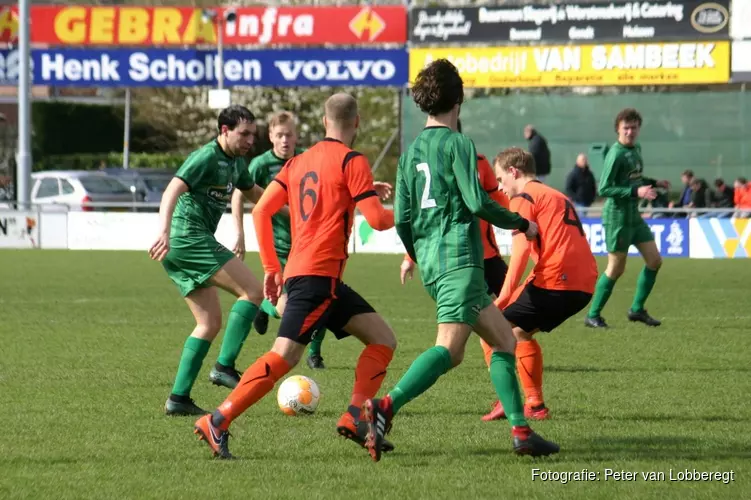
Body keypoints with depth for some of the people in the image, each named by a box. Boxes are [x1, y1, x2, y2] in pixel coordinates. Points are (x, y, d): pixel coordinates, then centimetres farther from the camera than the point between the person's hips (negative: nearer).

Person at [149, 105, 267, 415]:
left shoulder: (235, 162, 17)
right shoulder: (206, 157, -13)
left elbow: (254, 194, 37)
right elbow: (172, 191, -26)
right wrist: (164, 232, -40)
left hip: (182, 249, 10)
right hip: (189, 238, -10)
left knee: (210, 323, 9)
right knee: (252, 291, -12)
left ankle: (178, 399, 6)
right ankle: (224, 367, -15)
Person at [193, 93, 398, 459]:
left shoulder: (298, 161, 17)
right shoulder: (351, 161, -3)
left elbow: (261, 211, 12)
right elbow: (376, 219, -9)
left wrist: (271, 268, 16)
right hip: (319, 274, -8)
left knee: (383, 340, 8)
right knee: (284, 357, -13)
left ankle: (355, 419, -5)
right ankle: (217, 422, -16)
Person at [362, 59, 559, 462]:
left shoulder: (411, 152, 16)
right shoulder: (458, 144, -5)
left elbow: (401, 219, 13)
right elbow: (476, 201, -13)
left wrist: (418, 257, 29)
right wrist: (521, 224, 1)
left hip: (430, 260, 8)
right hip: (458, 257, -8)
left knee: (503, 339, 15)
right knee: (449, 349, -19)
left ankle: (520, 430, 10)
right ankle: (386, 406, -36)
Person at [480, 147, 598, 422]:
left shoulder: (523, 198, 1)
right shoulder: (557, 196, 28)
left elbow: (521, 249, -13)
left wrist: (504, 296, -19)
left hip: (555, 280, -9)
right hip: (585, 284, 9)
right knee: (521, 332, 26)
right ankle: (535, 405, 23)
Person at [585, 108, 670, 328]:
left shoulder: (636, 149, 9)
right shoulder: (616, 155, -17)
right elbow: (604, 189, -21)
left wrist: (654, 183, 11)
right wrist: (636, 191, -27)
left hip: (634, 215, 8)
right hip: (617, 216, -8)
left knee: (654, 260, 6)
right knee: (616, 269, -3)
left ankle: (637, 309, 17)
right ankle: (593, 316, 9)